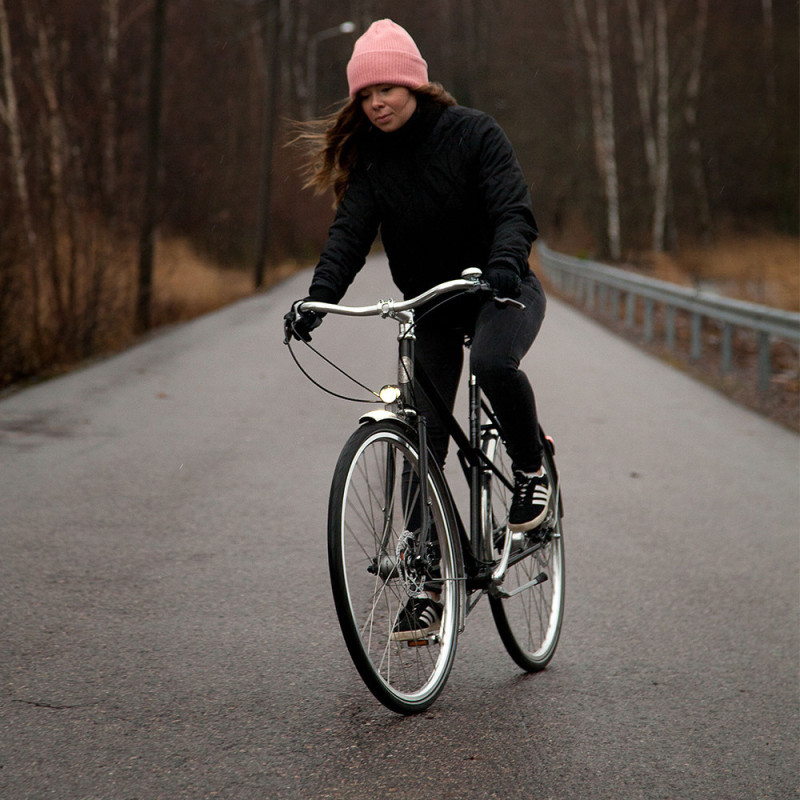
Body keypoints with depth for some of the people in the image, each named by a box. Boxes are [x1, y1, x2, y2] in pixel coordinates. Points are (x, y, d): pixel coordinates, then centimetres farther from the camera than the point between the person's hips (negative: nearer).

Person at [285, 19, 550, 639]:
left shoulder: (473, 132, -13)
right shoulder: (367, 157, -3)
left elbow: (514, 210, -23)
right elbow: (350, 232, -14)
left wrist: (505, 260, -44)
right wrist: (318, 298, -32)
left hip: (502, 291, -4)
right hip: (430, 307, 4)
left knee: (494, 362, -38)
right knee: (421, 448, -3)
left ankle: (532, 471, -10)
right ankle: (428, 587, 6)